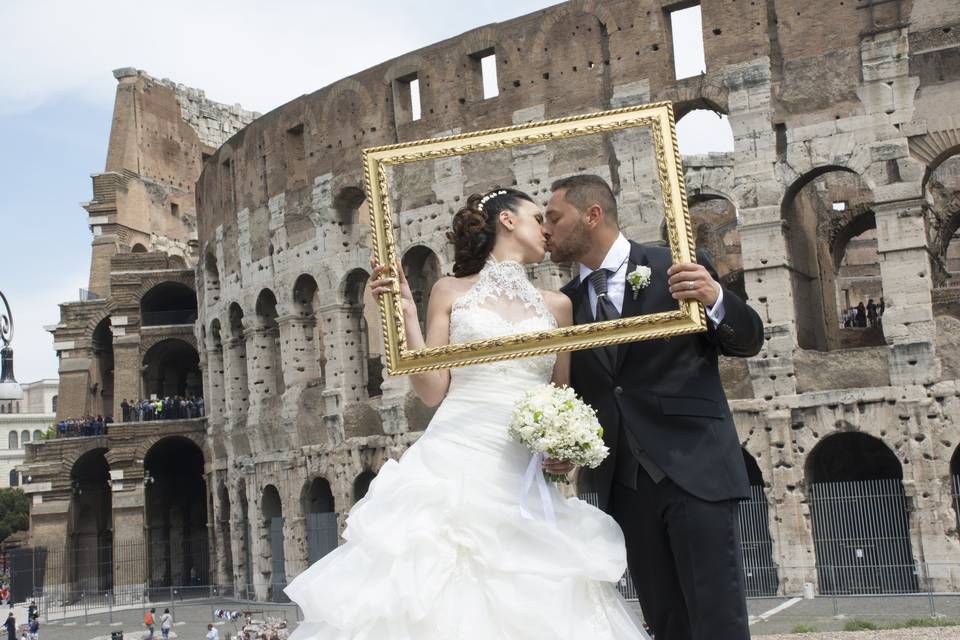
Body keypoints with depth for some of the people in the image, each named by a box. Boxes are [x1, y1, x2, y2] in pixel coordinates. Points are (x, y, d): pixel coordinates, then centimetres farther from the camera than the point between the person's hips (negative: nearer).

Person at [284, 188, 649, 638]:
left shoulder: (556, 305, 15)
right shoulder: (450, 292, 8)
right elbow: (433, 391, 2)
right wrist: (406, 314, -5)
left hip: (526, 477, 3)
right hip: (454, 463, -2)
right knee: (441, 598, -7)